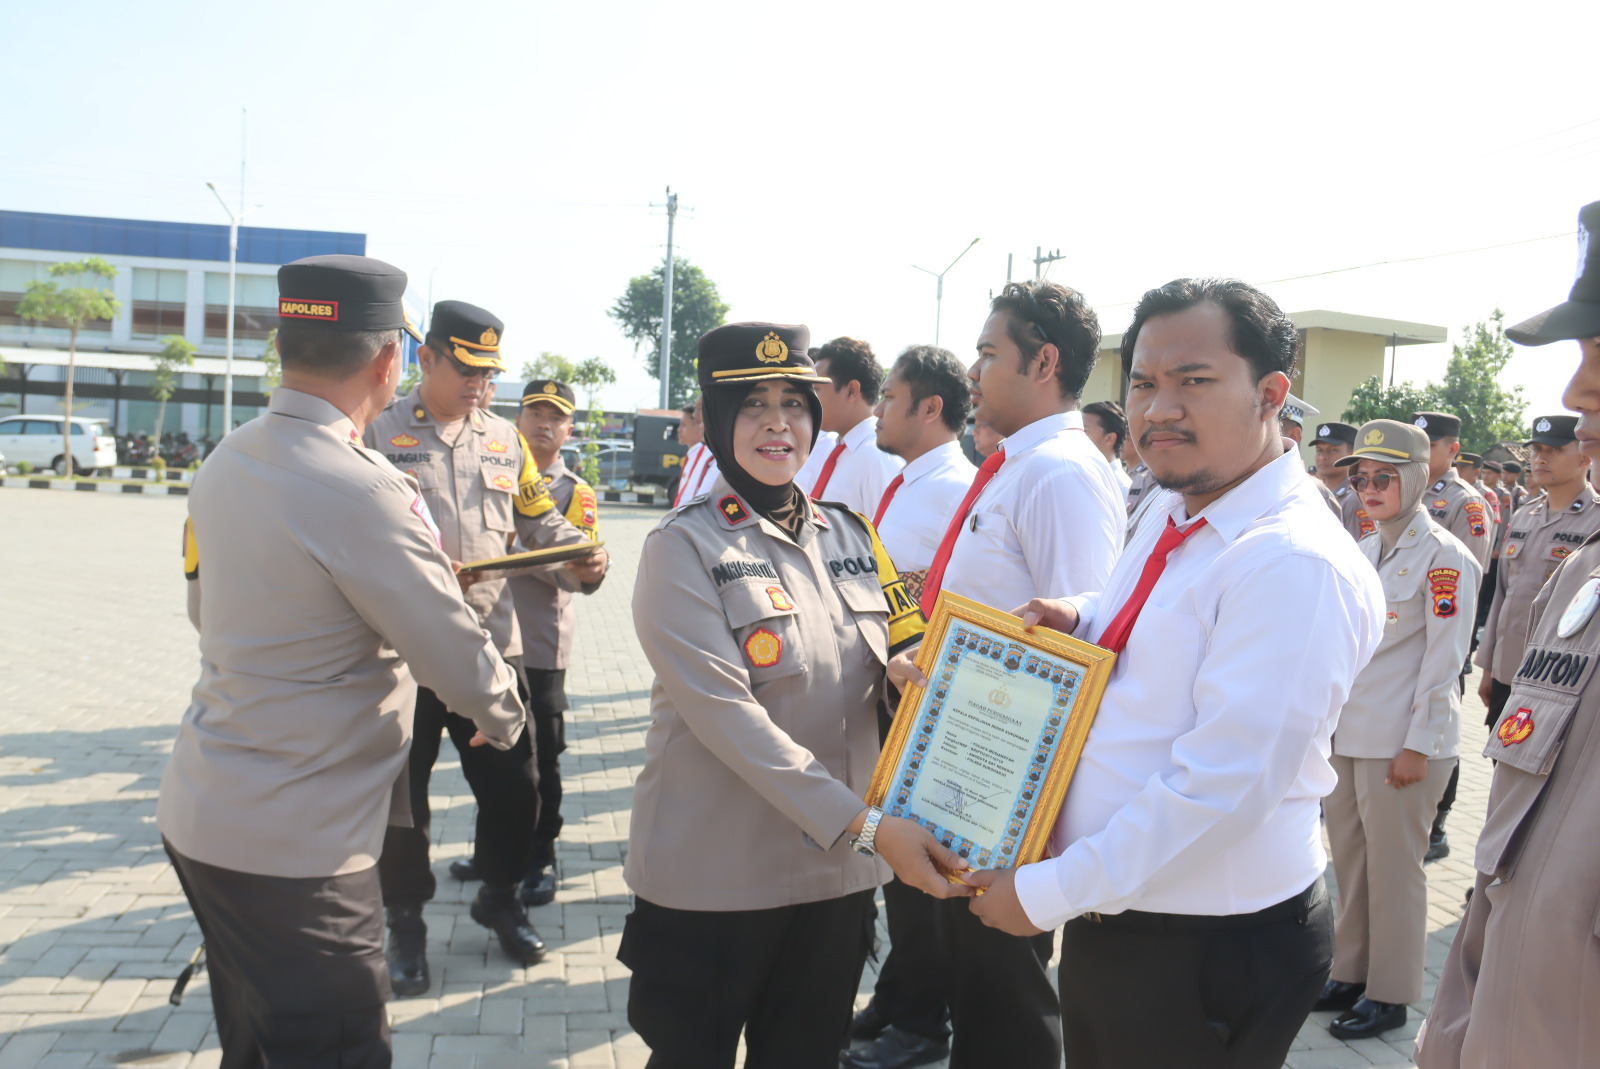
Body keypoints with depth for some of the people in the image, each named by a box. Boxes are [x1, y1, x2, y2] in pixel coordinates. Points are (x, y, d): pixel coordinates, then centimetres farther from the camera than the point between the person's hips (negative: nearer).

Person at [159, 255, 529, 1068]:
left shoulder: (225, 461, 1)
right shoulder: (359, 491, -24)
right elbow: (462, 665, -17)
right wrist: (504, 717, 4)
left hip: (198, 815, 9)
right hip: (293, 846, -8)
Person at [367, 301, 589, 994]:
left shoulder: (505, 440, 12)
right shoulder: (379, 436, -1)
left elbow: (539, 521, 14)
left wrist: (579, 549, -6)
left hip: (491, 644, 3)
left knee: (514, 787, 9)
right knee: (402, 795, 7)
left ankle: (499, 898, 35)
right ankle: (406, 923, 28)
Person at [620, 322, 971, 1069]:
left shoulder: (849, 534, 6)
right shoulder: (685, 546, -11)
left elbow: (895, 652, 14)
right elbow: (724, 713, -20)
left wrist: (910, 668, -12)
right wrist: (863, 824, -26)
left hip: (837, 872, 5)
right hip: (713, 877, -4)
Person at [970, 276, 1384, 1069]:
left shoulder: (1297, 565, -23)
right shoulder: (1170, 514, 5)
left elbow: (1219, 788, -27)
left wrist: (1045, 895, -19)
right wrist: (1083, 622, -1)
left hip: (1212, 946, -8)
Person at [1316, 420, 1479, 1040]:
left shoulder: (1445, 557, -10)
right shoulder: (1361, 553, 11)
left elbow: (1444, 660, -13)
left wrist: (1417, 745, -15)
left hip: (1402, 742, -7)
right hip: (1345, 733, 7)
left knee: (1393, 868, 5)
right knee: (1349, 861, 14)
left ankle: (1389, 995, 19)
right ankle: (1350, 975, 28)